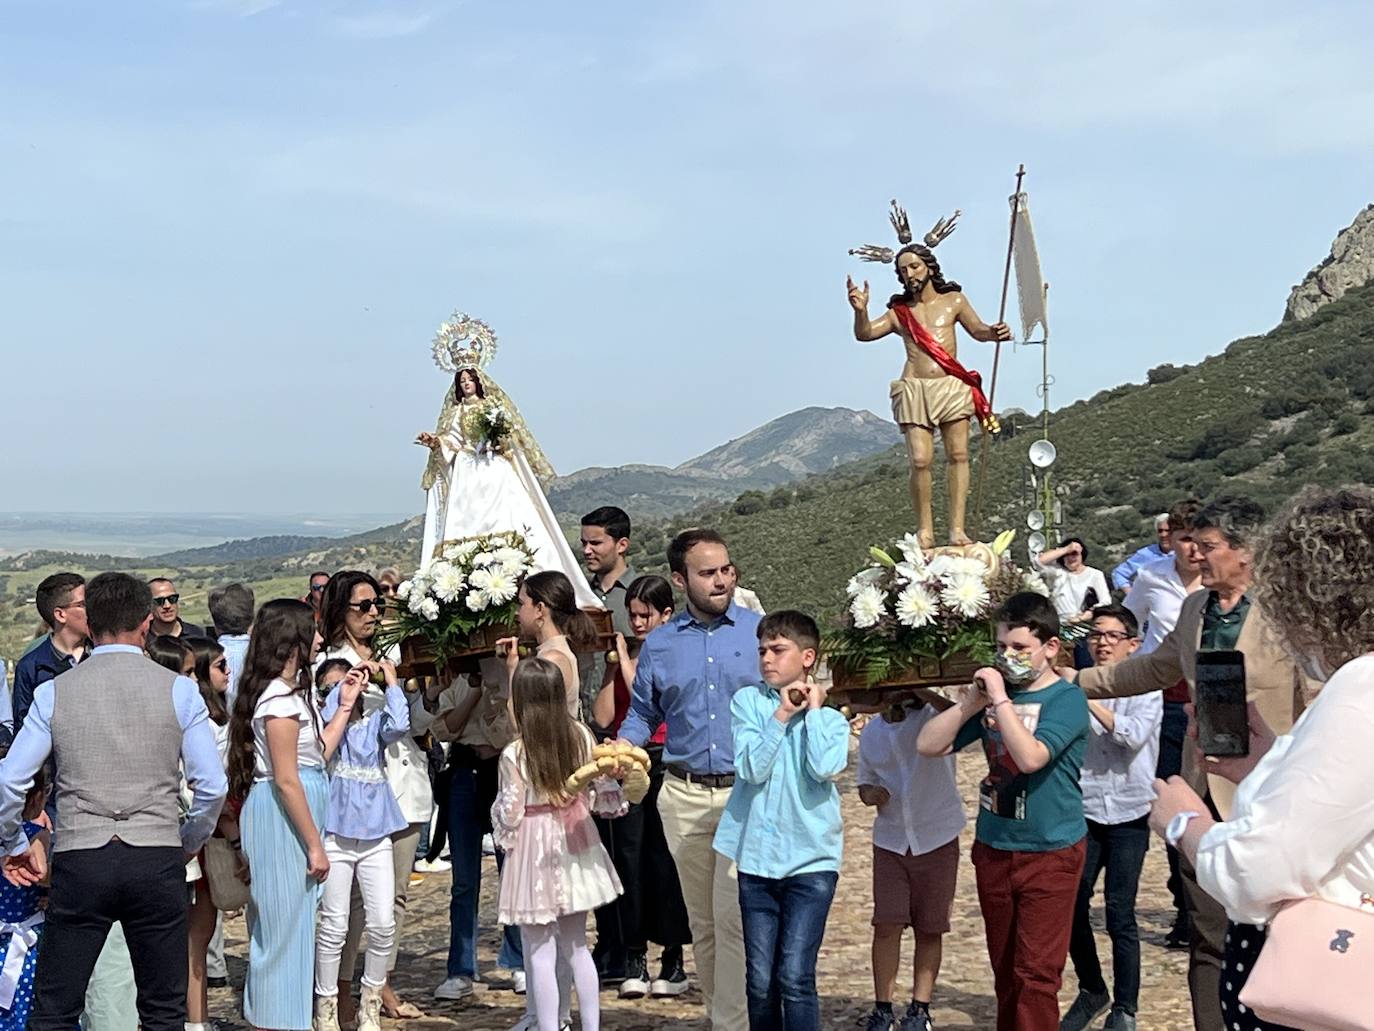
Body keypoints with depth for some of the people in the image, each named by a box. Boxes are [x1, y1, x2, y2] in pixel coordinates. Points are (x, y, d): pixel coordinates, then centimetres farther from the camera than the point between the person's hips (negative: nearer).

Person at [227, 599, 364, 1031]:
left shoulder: (292, 692, 16)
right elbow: (286, 780, -19)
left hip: (290, 816, 10)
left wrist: (345, 704, 18)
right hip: (281, 821, -10)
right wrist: (315, 845, -16)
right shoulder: (280, 699, -16)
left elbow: (317, 755, 16)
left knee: (289, 926, 14)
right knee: (287, 926, -4)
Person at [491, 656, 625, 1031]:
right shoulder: (581, 736, -5)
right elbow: (604, 790, 2)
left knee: (540, 952, 3)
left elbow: (509, 815, -12)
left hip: (535, 851, -5)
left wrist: (501, 831, 7)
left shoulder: (514, 754, -18)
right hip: (576, 845, 5)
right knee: (576, 944, 17)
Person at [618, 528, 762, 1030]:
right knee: (702, 922, 11)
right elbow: (642, 714, 16)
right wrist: (621, 749, -2)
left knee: (732, 917, -11)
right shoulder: (659, 643, 8)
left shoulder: (760, 632, 1)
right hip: (685, 796, 3)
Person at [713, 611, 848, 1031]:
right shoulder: (748, 701, 4)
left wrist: (813, 709, -6)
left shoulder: (830, 717, 4)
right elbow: (751, 767, -9)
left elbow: (824, 768, -16)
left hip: (811, 860, -1)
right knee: (760, 981, 6)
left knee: (795, 978, -9)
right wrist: (782, 713, -10)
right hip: (757, 858, 1)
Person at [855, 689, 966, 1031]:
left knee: (929, 928, 5)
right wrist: (872, 793, -5)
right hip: (890, 840, 3)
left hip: (937, 839, -3)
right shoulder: (870, 733, 6)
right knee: (886, 925, -4)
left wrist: (924, 694, -32)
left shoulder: (932, 716, -8)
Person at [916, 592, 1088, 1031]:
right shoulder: (995, 689, 4)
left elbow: (1030, 756, -28)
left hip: (1050, 853, -6)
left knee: (1036, 974, -6)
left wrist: (1000, 698, -22)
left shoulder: (1066, 699, -11)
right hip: (993, 848, 6)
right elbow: (928, 744, 1)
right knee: (1004, 971, 15)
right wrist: (972, 702, -9)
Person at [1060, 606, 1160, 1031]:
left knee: (1120, 915, -2)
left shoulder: (1145, 689, 1)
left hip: (1127, 816, -2)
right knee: (1071, 906, 2)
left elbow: (1133, 735, -17)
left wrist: (1089, 699, -19)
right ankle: (1091, 991, 25)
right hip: (1083, 812, 2)